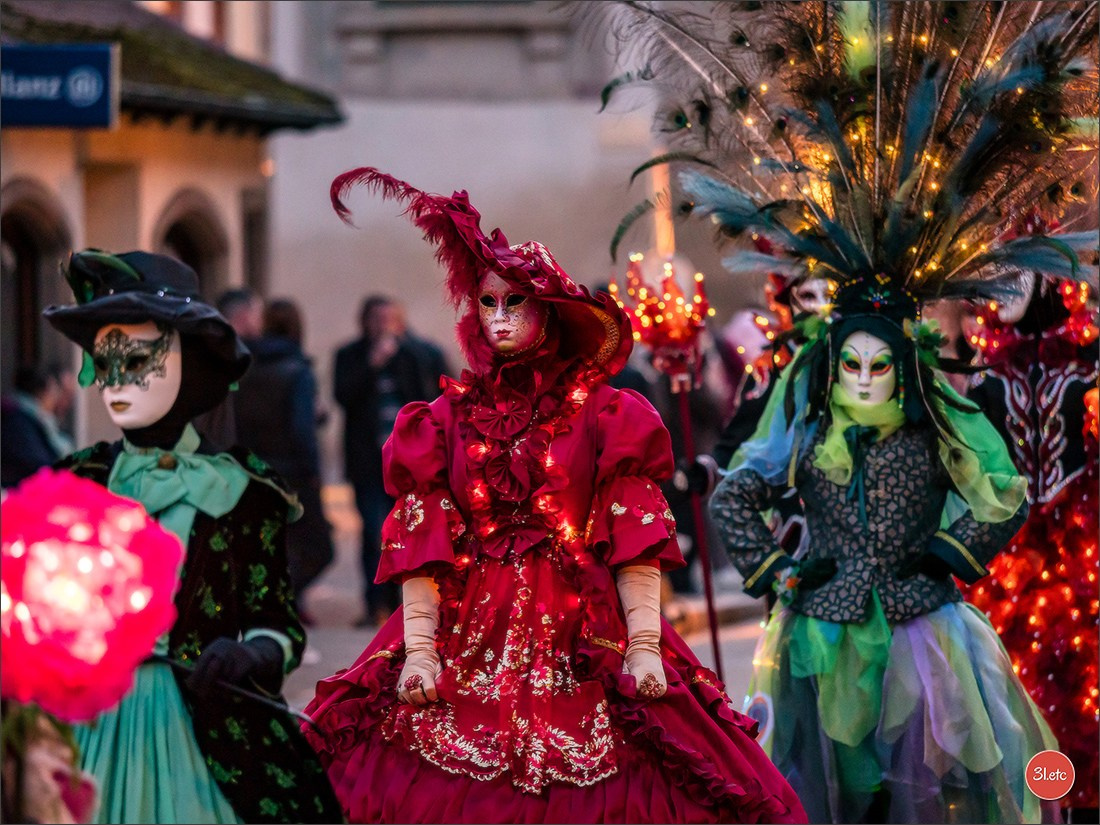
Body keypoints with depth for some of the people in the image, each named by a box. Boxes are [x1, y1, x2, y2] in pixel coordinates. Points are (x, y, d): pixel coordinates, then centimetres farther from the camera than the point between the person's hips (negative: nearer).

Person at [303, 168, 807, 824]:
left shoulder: (601, 415, 4)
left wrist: (643, 645, -12)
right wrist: (417, 647, -7)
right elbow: (418, 542, 3)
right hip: (468, 633, 2)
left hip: (581, 637, -2)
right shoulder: (450, 418, 9)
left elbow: (634, 540, -3)